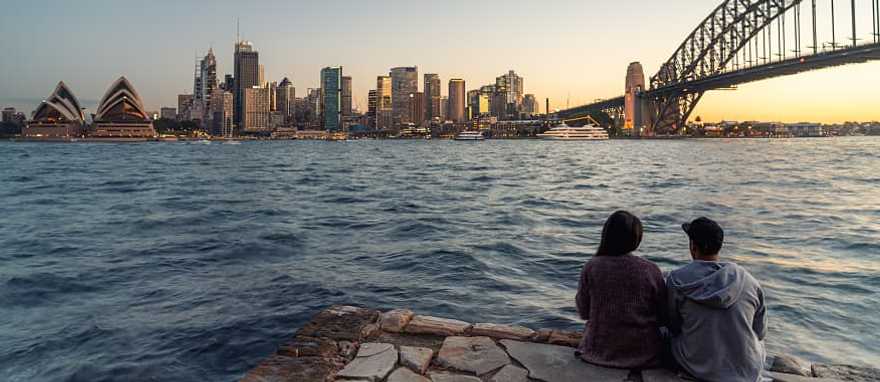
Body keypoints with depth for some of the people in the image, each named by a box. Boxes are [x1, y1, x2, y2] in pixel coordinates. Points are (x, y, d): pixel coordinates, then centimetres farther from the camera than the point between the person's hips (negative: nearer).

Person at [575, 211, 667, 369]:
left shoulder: (591, 268, -14)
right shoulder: (650, 270, -15)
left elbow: (583, 312, -3)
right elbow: (663, 318, -4)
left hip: (600, 350, 1)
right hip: (643, 352, 0)